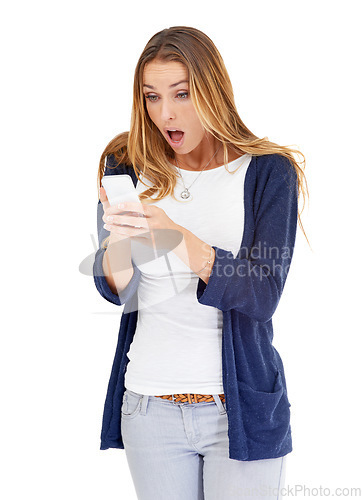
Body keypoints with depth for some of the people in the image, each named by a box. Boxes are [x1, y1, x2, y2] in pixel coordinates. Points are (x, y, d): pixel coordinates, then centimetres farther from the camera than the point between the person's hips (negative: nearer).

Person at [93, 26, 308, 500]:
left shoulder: (268, 172, -6)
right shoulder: (128, 167, 2)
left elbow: (262, 296, -16)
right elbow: (115, 290, 0)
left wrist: (174, 234, -29)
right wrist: (116, 240, -23)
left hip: (240, 407, -2)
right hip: (149, 405, 3)